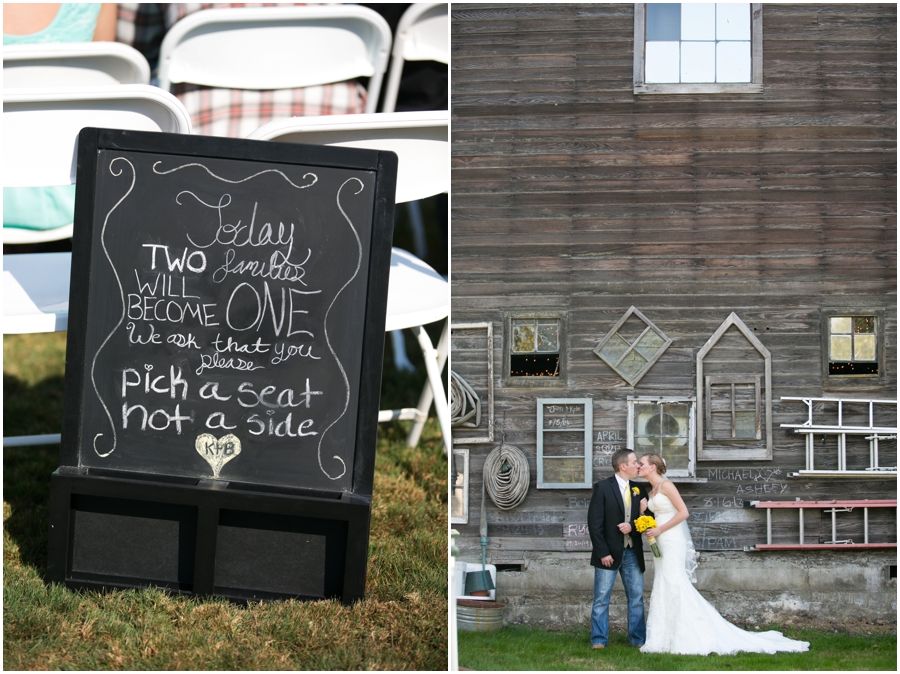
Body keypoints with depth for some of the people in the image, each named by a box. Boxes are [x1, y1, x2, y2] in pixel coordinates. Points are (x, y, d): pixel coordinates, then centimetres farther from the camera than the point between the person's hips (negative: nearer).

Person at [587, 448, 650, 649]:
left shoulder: (639, 489, 9)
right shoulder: (602, 488, -6)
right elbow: (594, 523, -8)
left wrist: (633, 526, -11)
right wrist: (603, 552, -13)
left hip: (632, 553, 5)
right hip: (609, 554, -4)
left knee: (637, 597, 5)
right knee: (602, 598, -1)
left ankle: (638, 639, 12)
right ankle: (599, 640, 4)